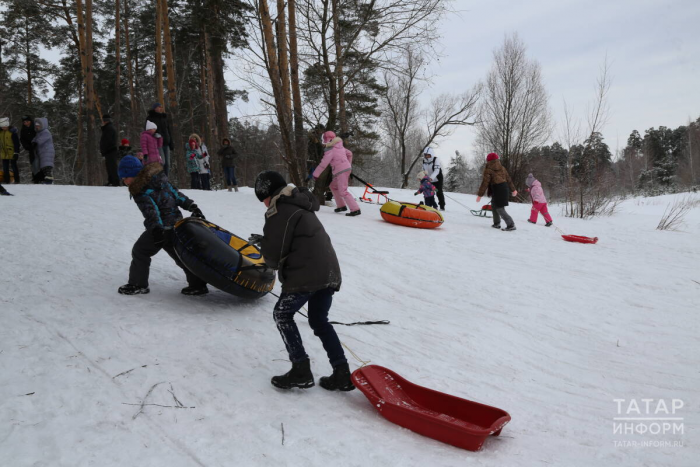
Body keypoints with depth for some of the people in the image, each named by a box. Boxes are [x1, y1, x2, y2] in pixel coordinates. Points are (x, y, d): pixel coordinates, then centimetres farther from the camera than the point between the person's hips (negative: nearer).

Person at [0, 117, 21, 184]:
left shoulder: (12, 132, -10)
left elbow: (17, 143, -11)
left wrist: (16, 152, -15)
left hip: (12, 153, -6)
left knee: (14, 166, 1)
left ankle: (16, 180, 7)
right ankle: (6, 181, 16)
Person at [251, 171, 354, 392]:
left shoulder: (279, 212, -8)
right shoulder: (300, 206, 21)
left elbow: (274, 255, -8)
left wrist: (263, 245, 14)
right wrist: (265, 240, 22)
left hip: (306, 275, -9)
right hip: (330, 272, 9)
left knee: (282, 314, 10)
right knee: (319, 321, 19)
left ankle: (301, 370, 6)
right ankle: (342, 374, 14)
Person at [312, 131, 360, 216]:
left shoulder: (330, 150, -13)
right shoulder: (339, 146, 13)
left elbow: (323, 164, -14)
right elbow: (349, 154, 24)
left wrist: (315, 174, -4)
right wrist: (349, 165, 36)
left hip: (341, 171, -9)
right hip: (347, 169, 9)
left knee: (343, 192, -10)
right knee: (333, 186, 22)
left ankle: (355, 209, -16)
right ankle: (341, 206, 23)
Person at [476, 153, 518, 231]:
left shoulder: (488, 170, -9)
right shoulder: (502, 168, 11)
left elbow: (485, 183, -12)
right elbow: (508, 179, 17)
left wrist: (480, 195, -9)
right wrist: (513, 189, 28)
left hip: (497, 190, -8)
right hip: (504, 189, 8)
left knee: (500, 209, -3)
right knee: (494, 206, 22)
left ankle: (511, 225, -11)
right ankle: (497, 223, 27)